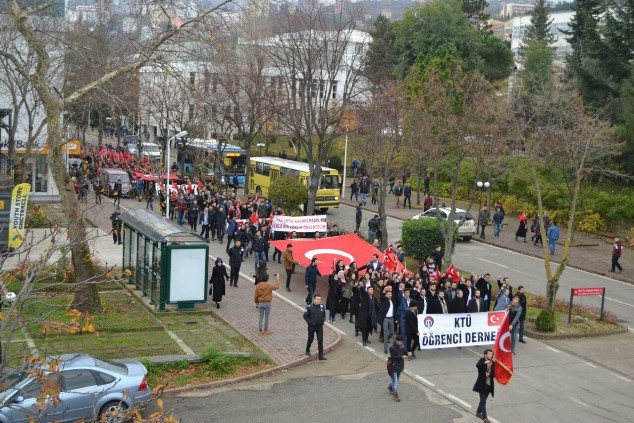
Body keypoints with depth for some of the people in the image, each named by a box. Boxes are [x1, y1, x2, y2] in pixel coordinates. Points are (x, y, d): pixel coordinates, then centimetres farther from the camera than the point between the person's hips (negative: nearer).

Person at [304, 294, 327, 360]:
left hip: (320, 327, 2)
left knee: (320, 340, -1)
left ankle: (321, 355, 2)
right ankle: (307, 350, 40)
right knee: (310, 339, 15)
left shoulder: (322, 307, -4)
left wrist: (323, 321, -1)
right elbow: (305, 316, -7)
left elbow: (324, 315, 11)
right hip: (311, 327, -2)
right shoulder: (309, 307, -15)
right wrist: (309, 322, -14)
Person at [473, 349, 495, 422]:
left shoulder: (493, 363, 4)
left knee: (483, 400, 20)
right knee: (483, 401, -6)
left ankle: (478, 412, 39)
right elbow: (477, 365, -30)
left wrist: (489, 374, -19)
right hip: (482, 384, -6)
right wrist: (485, 362, -46)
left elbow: (493, 374, 3)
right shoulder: (482, 360, -9)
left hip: (489, 385, 6)